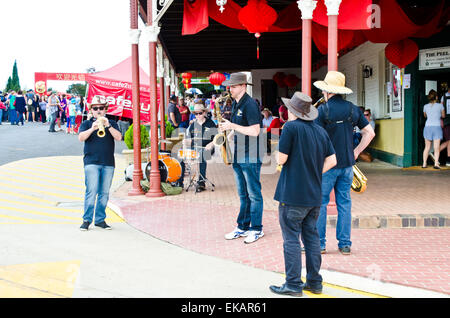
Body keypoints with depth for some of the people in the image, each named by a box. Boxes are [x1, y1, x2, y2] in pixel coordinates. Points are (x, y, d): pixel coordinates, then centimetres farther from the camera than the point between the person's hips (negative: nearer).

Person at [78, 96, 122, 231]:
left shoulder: (112, 123, 15)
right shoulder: (86, 124, 11)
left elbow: (118, 137, -2)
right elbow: (81, 138, -7)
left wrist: (108, 126, -15)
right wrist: (92, 128, -23)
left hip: (108, 163, 2)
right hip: (91, 162, -2)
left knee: (104, 193, 3)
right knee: (91, 191, -11)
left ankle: (100, 219, 11)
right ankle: (87, 220, -5)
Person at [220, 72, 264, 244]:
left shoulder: (250, 104, -14)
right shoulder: (235, 104, 14)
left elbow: (255, 131, -22)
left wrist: (232, 126, -21)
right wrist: (229, 133, 6)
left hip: (250, 157, -9)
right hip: (238, 156, 9)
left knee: (253, 194, 0)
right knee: (243, 194, 15)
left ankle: (256, 229, 8)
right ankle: (242, 227, 22)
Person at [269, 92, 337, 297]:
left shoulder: (291, 127, -12)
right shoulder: (320, 131, 9)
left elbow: (281, 159, -12)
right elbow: (332, 160, 10)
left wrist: (280, 157, 9)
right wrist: (314, 173, 13)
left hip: (292, 195, -7)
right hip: (315, 195, 7)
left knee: (291, 239, 0)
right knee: (311, 237, 14)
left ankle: (293, 285, 3)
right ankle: (314, 282, 20)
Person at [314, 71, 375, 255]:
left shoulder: (323, 110, -11)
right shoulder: (353, 109, 6)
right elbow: (370, 133, 10)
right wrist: (356, 152, 13)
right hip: (347, 164, 5)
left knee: (320, 203, 4)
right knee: (344, 203, 10)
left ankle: (319, 244, 8)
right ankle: (345, 245, 13)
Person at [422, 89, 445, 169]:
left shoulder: (426, 106, 5)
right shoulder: (440, 105, -2)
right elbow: (443, 116, 13)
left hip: (428, 126, 3)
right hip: (437, 126, -3)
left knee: (427, 147, 10)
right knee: (436, 147, -5)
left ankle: (424, 164, 8)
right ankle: (436, 164, -15)